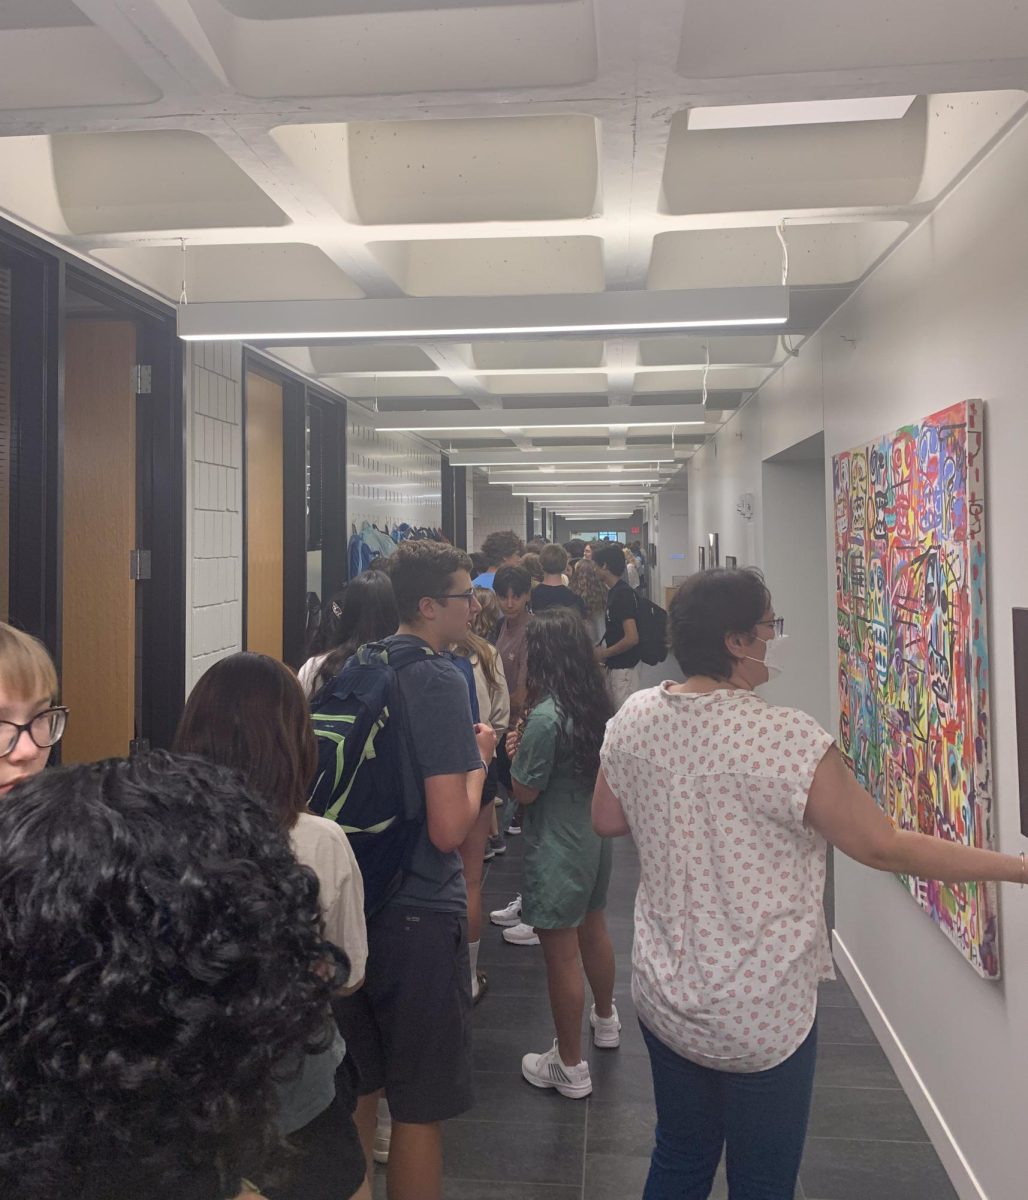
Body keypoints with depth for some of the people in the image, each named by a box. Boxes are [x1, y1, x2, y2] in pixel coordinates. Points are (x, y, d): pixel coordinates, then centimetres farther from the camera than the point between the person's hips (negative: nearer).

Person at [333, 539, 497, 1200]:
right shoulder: (439, 679, -20)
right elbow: (450, 830, -23)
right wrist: (478, 760, -7)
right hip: (418, 914, -8)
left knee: (359, 1087, 24)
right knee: (420, 1108, 8)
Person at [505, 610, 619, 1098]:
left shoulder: (545, 716, -25)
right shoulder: (597, 703, -1)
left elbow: (525, 792, -17)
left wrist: (514, 752, 0)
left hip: (556, 846, -8)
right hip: (595, 834, 8)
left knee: (561, 953, 4)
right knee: (593, 928, 27)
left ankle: (570, 1067, 17)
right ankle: (605, 1018, 50)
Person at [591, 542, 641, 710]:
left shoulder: (622, 594, -20)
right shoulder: (615, 591, 8)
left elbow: (632, 638, -26)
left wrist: (604, 654, -15)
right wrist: (604, 651, 11)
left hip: (624, 667, -9)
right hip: (616, 665, 9)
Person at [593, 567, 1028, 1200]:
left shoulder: (635, 717, -5)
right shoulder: (784, 737, -24)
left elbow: (606, 819, 9)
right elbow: (884, 846, -19)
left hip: (664, 997, 6)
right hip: (760, 1017, -6)